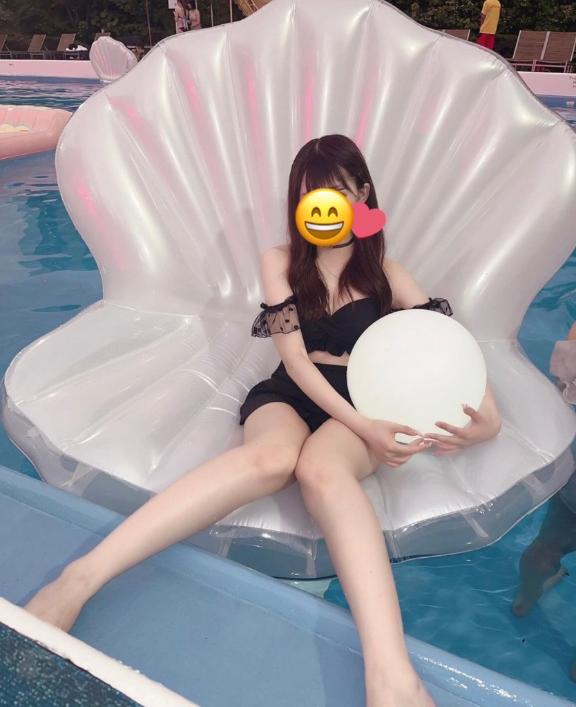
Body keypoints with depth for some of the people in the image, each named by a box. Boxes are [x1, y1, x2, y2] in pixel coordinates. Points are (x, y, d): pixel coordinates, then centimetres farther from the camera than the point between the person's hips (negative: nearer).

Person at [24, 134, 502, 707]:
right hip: (287, 395, 0)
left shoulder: (383, 270, 14)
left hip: (361, 405, 1)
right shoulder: (281, 262, 10)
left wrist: (487, 413, -10)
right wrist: (362, 427, -14)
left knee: (320, 469, -37)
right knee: (273, 456, -38)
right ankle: (82, 577, -39)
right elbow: (294, 359, -2)